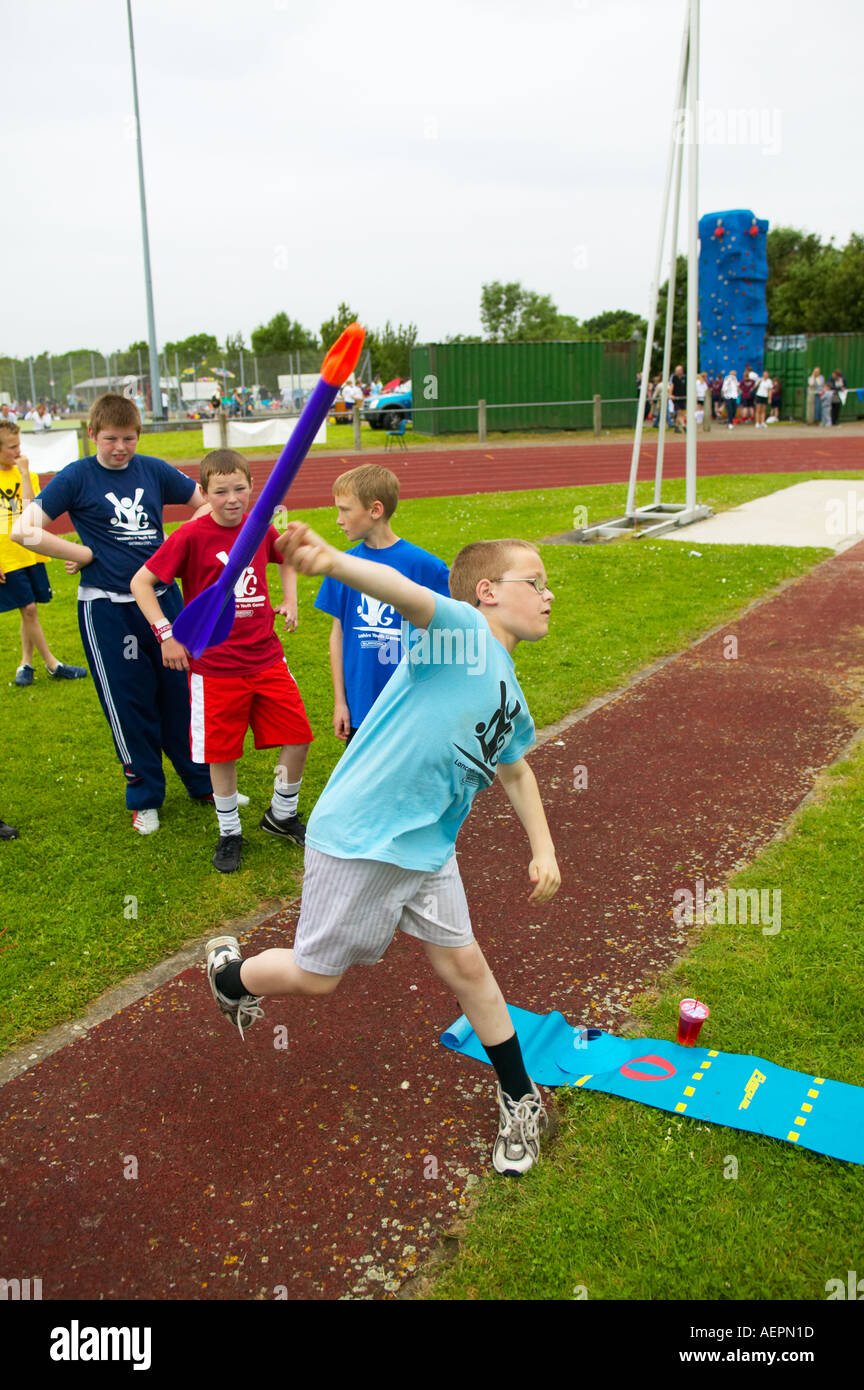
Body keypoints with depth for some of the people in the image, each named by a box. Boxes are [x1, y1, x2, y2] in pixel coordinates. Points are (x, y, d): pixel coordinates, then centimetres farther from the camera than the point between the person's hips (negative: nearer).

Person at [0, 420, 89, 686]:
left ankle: (26, 664, 24)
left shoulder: (26, 474, 4)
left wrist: (24, 473, -14)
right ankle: (52, 665, 7)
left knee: (29, 610, 9)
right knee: (28, 609, -3)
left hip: (30, 553, 3)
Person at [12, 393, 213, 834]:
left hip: (163, 596, 3)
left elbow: (207, 504, 15)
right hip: (107, 607, -3)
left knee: (181, 693, 11)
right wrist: (86, 555, -9)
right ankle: (144, 796, 22)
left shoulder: (154, 470, 5)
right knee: (129, 703, 5)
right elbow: (24, 531, -11)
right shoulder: (77, 476, -4)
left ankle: (203, 782, 28)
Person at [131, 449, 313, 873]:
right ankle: (229, 833, 27)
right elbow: (140, 582, -8)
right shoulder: (191, 536, -11)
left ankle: (282, 814, 29)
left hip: (266, 658, 4)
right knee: (222, 754, 6)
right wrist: (166, 633, -13)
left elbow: (286, 558, 26)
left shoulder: (260, 528, 2)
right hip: (215, 666, -4)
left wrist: (290, 601, 13)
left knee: (298, 737, 5)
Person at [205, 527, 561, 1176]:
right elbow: (405, 593, -37)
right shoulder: (462, 628, -15)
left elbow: (517, 771, 29)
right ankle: (230, 973, 39)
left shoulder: (511, 696, 12)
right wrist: (331, 561, -56)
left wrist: (544, 850, 23)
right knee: (315, 976, 7)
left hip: (428, 849, 8)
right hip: (358, 836, -7)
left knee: (463, 964, 12)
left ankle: (520, 1099, 31)